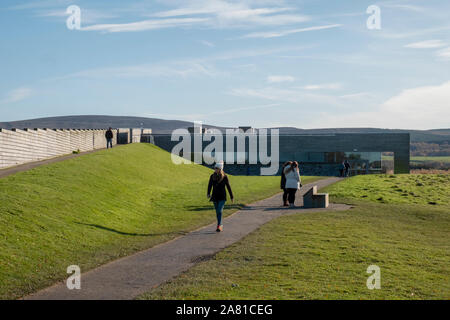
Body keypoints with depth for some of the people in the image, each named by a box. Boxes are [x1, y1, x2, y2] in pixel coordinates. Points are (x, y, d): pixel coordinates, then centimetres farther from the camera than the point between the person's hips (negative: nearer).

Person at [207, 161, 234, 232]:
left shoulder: (225, 177, -6)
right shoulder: (212, 176, 2)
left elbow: (228, 187, 0)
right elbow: (210, 186, -3)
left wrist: (232, 197, 3)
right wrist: (208, 193, -20)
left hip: (222, 197, -4)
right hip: (215, 196, 4)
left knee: (220, 211, -15)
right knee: (217, 212, 11)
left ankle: (219, 226, -16)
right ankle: (220, 225, 24)